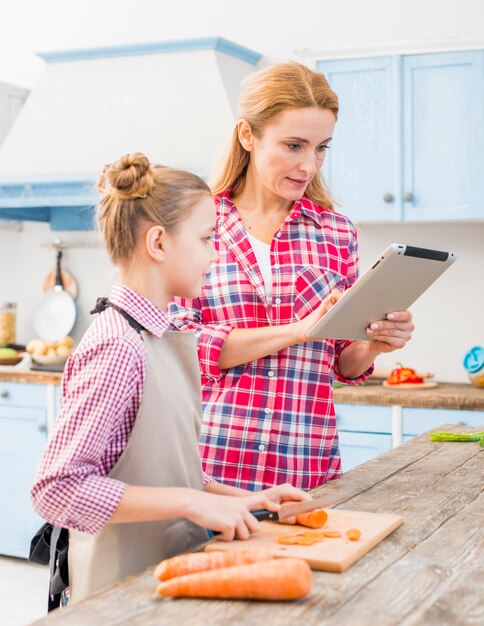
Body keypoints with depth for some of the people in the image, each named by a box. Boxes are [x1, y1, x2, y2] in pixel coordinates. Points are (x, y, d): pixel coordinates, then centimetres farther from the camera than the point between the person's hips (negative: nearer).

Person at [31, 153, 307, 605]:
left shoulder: (168, 339, 7)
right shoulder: (118, 348, -21)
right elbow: (57, 488, -25)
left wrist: (244, 499, 2)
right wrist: (192, 502, -25)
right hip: (124, 595, -8)